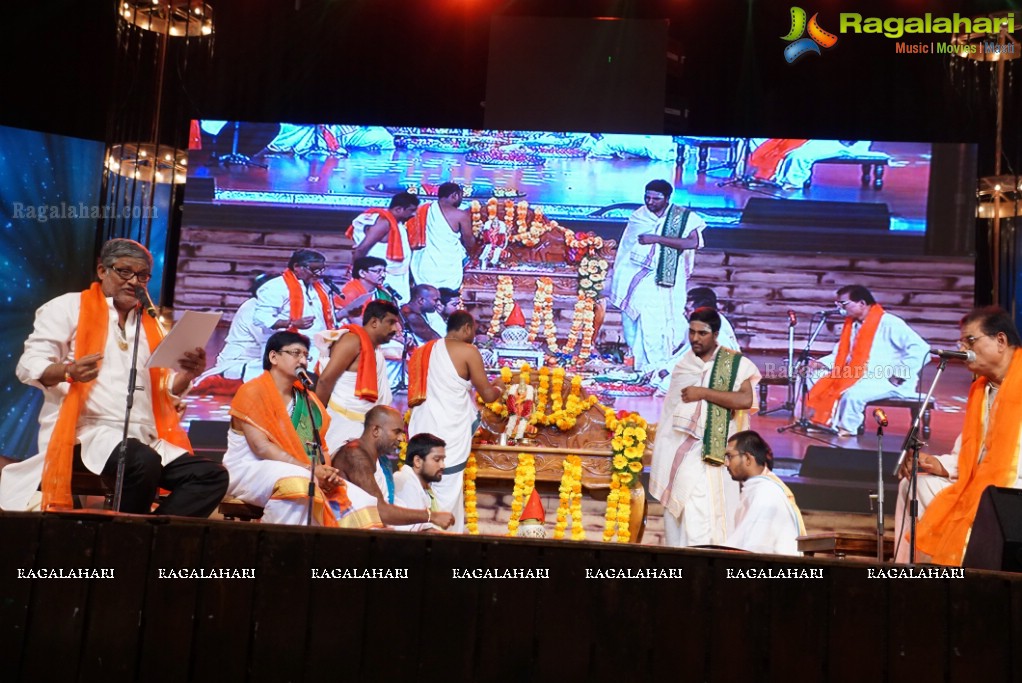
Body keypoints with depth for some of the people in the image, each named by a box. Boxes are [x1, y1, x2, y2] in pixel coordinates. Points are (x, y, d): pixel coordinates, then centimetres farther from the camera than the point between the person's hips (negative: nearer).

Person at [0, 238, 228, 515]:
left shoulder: (151, 324, 23)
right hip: (89, 430, -6)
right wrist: (69, 371, -23)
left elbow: (166, 388, 21)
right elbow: (29, 366, -1)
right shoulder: (69, 307, 7)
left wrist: (187, 373, -2)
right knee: (144, 463, -37)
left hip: (145, 438, 6)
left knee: (213, 476, -15)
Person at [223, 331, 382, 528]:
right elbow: (261, 447, -16)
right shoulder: (253, 391, -5)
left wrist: (327, 473, -13)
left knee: (358, 499, -10)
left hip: (301, 475, 7)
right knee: (298, 481, -38)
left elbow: (320, 447, 10)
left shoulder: (308, 400, 16)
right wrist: (310, 469, -21)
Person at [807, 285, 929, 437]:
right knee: (821, 383, -2)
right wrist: (821, 364, -2)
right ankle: (827, 421, -2)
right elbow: (840, 355, 17)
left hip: (889, 382, -9)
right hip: (858, 376, 9)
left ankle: (847, 429, -10)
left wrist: (899, 375, -21)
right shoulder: (852, 325, 11)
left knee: (852, 394, -34)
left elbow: (920, 349, -21)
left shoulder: (889, 323, -14)